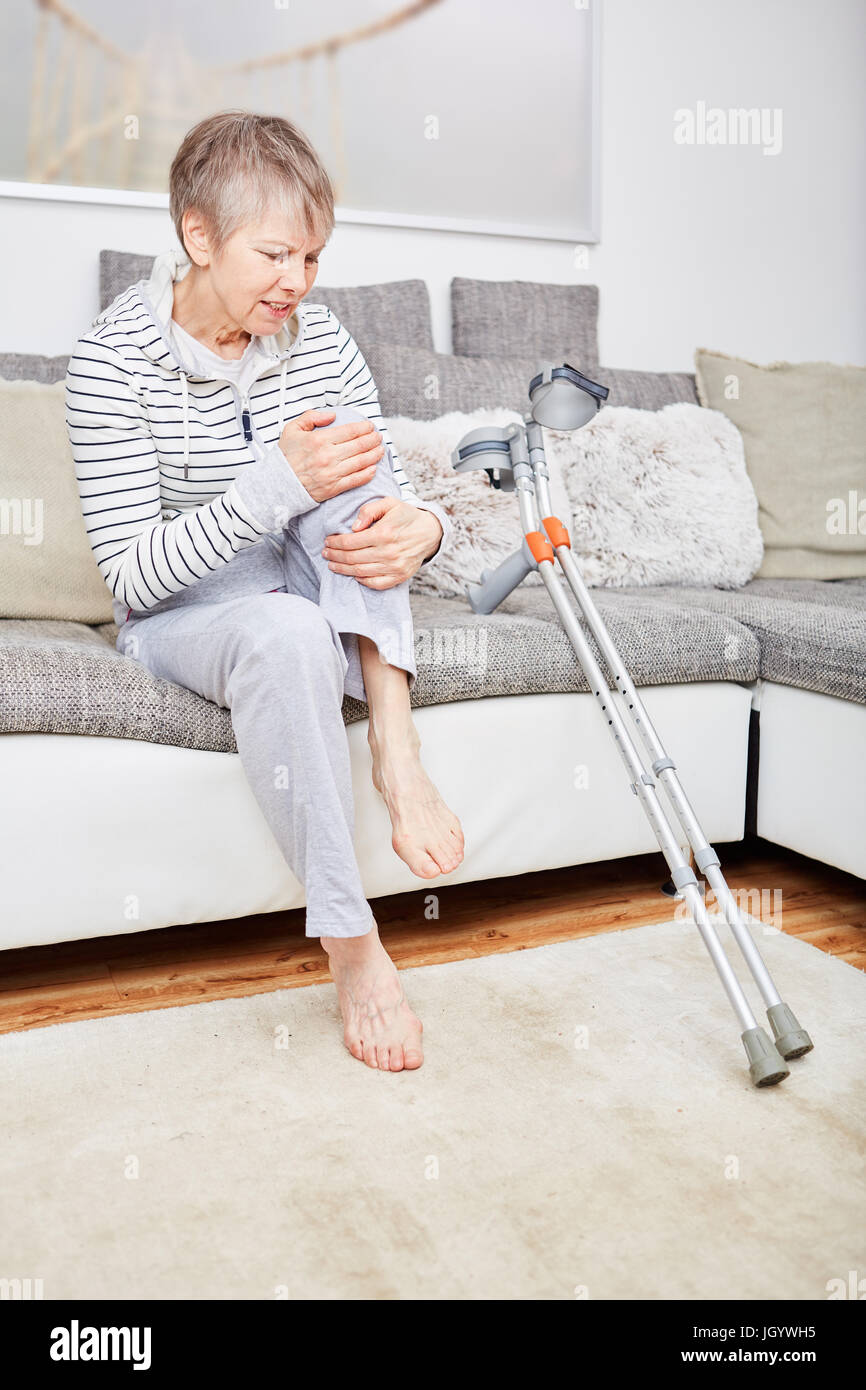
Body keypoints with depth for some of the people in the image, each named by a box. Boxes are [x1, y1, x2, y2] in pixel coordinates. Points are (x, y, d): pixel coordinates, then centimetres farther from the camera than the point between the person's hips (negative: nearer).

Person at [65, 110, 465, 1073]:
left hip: (315, 595, 5)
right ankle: (351, 948, -31)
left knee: (363, 485, -23)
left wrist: (417, 528, -30)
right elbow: (132, 573, -21)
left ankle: (395, 757, -33)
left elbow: (387, 491, -3)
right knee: (285, 631, -38)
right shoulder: (114, 359, -16)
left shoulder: (318, 338, -3)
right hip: (181, 616, -4)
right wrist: (279, 483, -33)